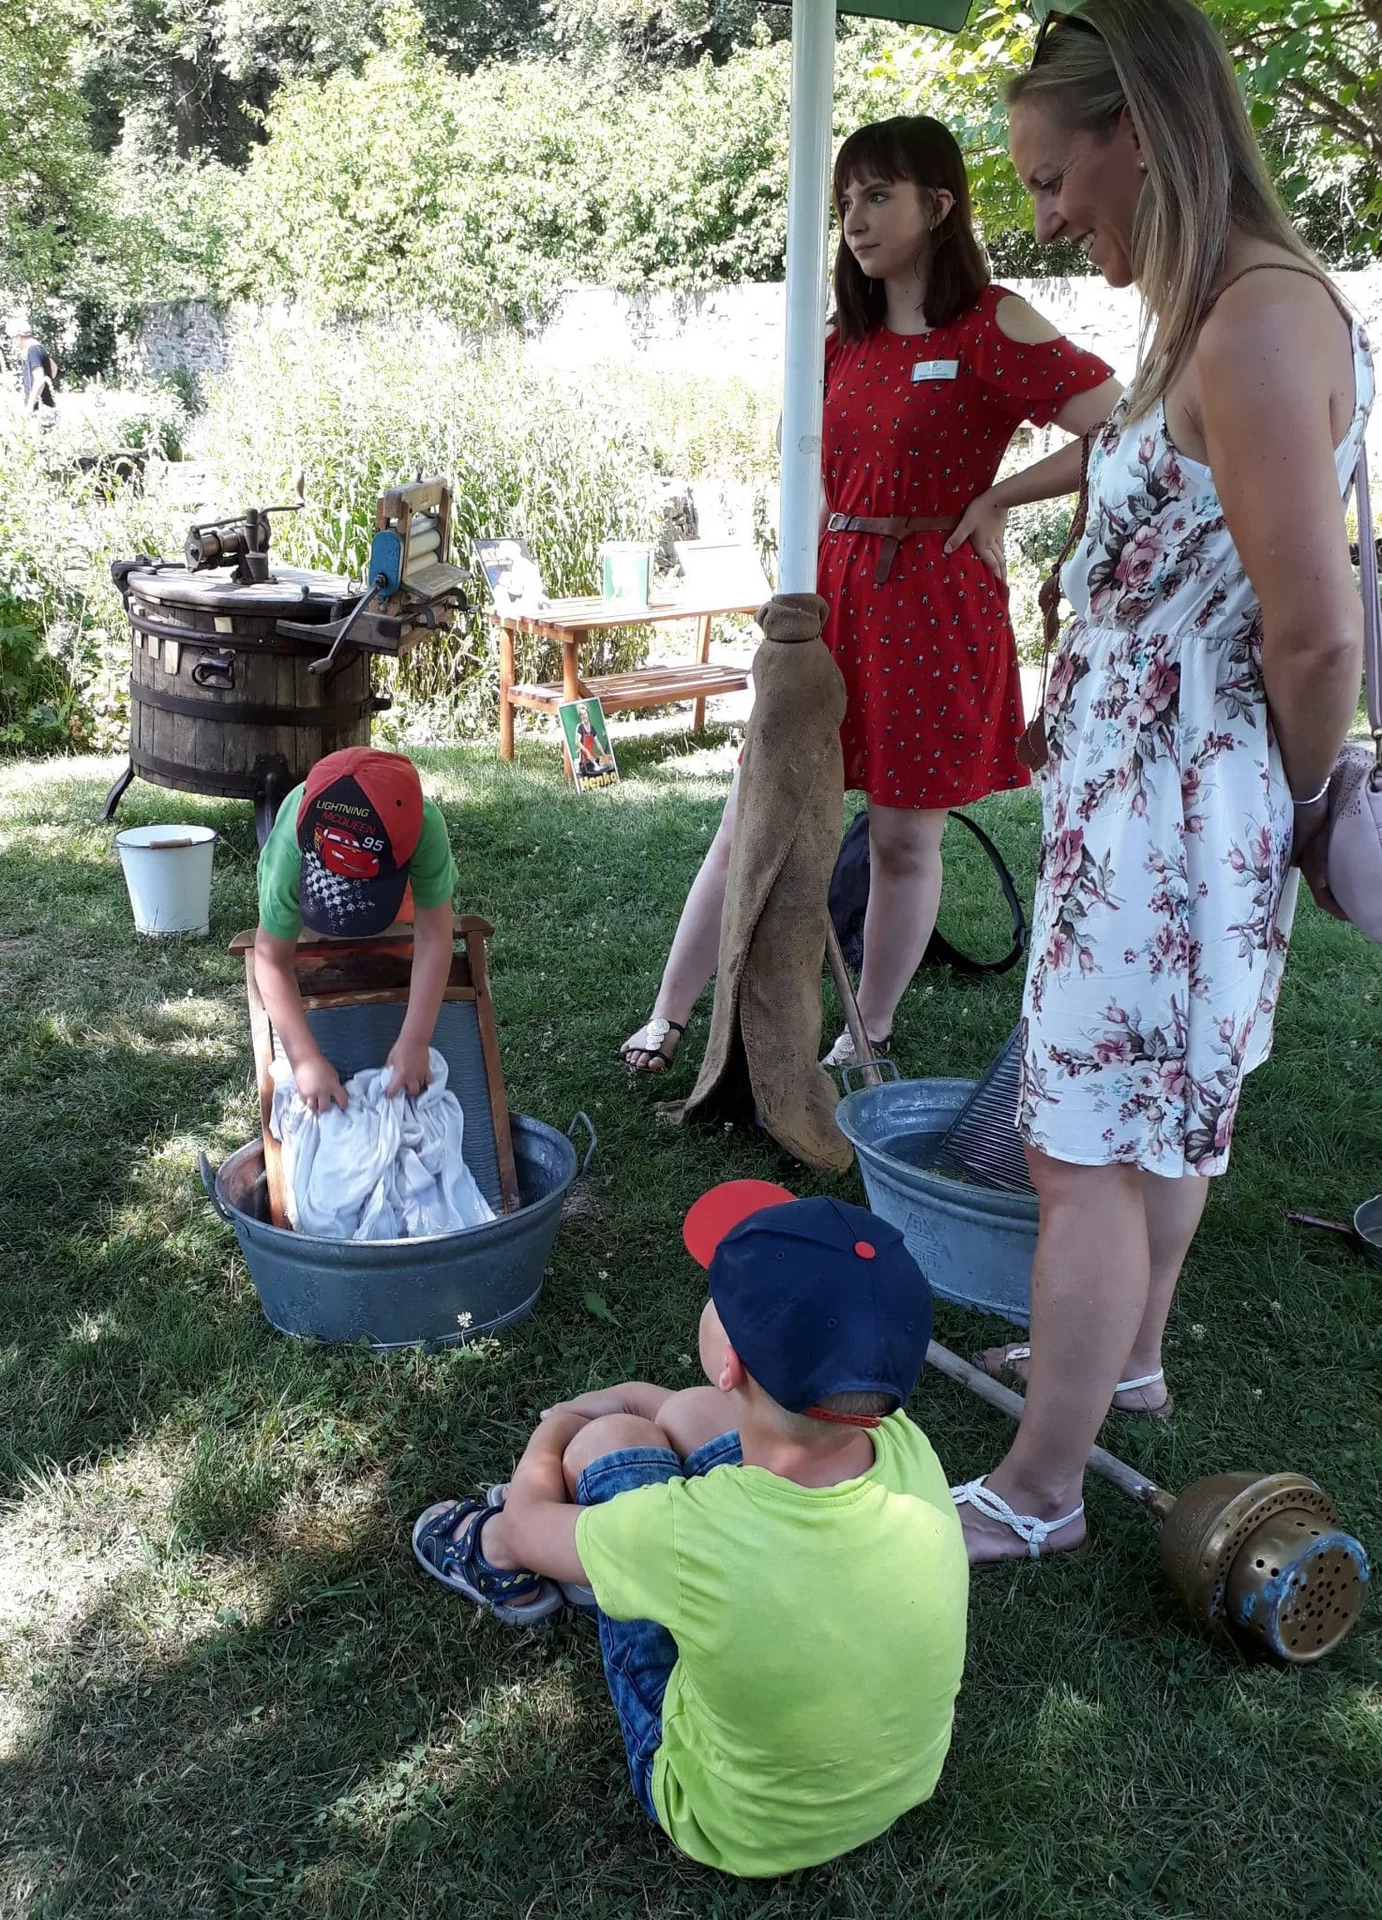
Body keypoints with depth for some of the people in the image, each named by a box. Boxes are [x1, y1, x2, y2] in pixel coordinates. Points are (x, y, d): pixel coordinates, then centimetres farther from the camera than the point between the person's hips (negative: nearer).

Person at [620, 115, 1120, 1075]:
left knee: (904, 840, 4)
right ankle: (668, 1016, 14)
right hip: (832, 595, 5)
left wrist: (992, 501, -13)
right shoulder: (847, 339, 12)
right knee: (750, 822, 4)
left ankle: (869, 1037, 21)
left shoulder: (996, 327, -7)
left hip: (933, 607, -5)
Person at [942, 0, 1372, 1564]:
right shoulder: (1209, 319, 10)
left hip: (1175, 804, -10)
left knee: (1088, 1143, -2)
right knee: (1163, 1106, 23)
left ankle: (1037, 1490, 13)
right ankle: (1124, 1357, 43)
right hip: (1144, 791, 10)